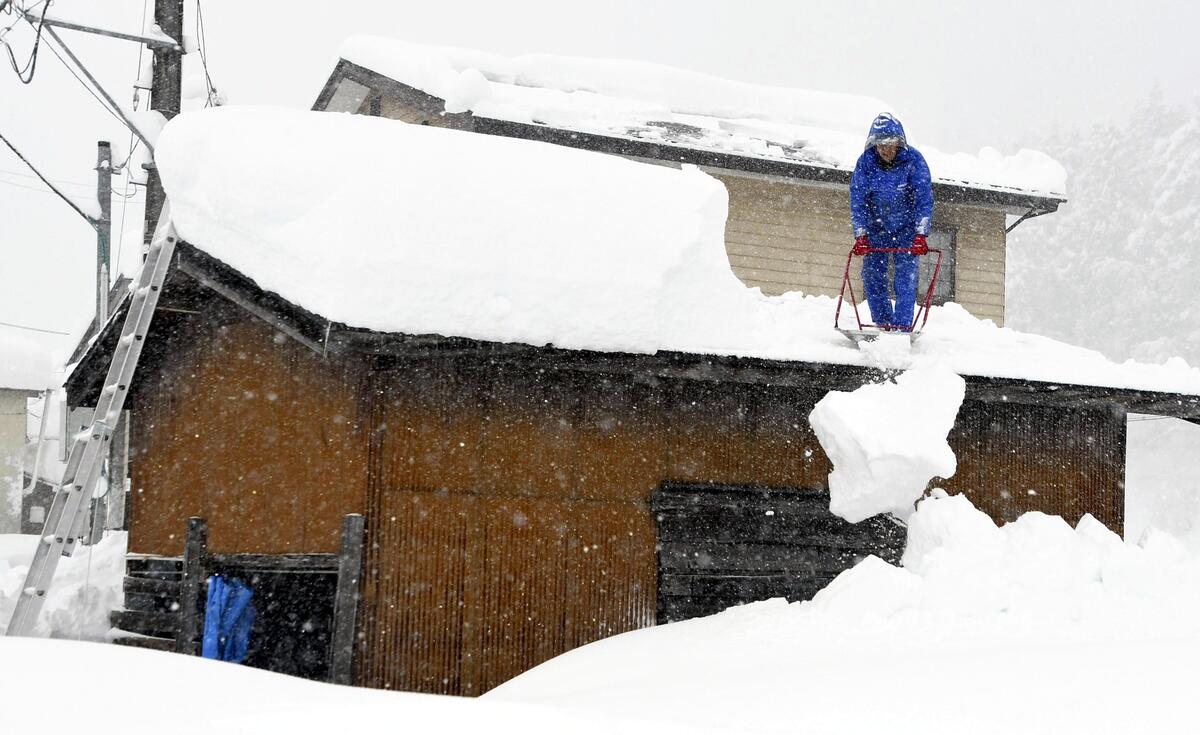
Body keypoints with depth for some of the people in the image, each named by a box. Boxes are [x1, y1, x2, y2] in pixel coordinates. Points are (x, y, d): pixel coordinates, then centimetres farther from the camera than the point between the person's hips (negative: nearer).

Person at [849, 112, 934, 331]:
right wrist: (860, 235, -23)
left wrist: (920, 235, -29)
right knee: (872, 275, -4)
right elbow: (857, 200, -15)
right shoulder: (866, 161, -15)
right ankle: (884, 323, 6)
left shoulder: (913, 160, -20)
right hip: (876, 227, 2)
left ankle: (903, 325, -13)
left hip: (907, 227, -2)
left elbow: (924, 200, -21)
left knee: (905, 276, -12)